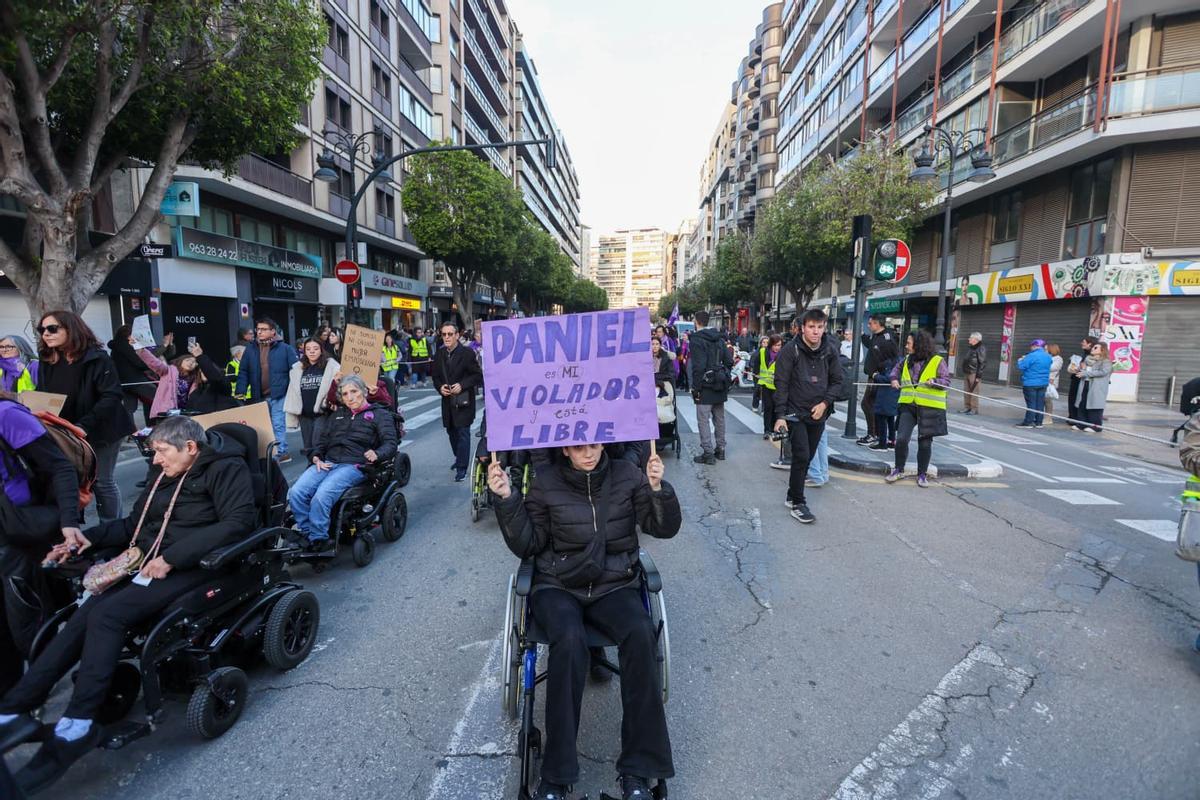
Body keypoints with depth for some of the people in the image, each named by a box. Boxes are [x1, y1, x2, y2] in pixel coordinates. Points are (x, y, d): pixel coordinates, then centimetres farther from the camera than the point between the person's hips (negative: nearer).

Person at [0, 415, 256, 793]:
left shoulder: (225, 468, -10)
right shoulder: (163, 473, 15)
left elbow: (239, 521, -23)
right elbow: (135, 522, 23)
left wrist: (172, 556, -23)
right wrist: (89, 537, 5)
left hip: (193, 567, -8)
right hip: (150, 563, 8)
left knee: (107, 614, -24)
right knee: (84, 616, -13)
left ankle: (76, 727, -18)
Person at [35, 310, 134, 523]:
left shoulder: (97, 359, -15)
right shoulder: (46, 361, 4)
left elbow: (111, 397, -21)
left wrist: (83, 426, -26)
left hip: (100, 431, -5)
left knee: (102, 482, 3)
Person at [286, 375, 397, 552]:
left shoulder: (379, 414, 12)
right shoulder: (337, 415, 30)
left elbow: (390, 444, 0)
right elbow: (322, 440, 26)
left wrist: (377, 454, -22)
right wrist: (316, 457, 4)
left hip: (354, 465, -5)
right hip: (327, 463, 6)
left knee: (322, 496, -30)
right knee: (296, 493, -22)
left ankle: (317, 540, -16)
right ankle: (307, 533, -12)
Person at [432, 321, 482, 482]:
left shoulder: (467, 353, -10)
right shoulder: (439, 354, 5)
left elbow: (478, 375, -9)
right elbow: (435, 376, 13)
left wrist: (462, 385, -19)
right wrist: (440, 387, -6)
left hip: (463, 401, -6)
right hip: (447, 400, 6)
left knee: (463, 433, -5)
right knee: (451, 431, 16)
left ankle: (462, 468, 0)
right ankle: (459, 457, 37)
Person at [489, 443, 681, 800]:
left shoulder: (627, 475, -1)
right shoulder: (546, 482, -2)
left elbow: (665, 528, -2)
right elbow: (527, 545, -1)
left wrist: (658, 488, -20)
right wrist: (507, 500, -14)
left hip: (614, 586, 1)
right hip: (558, 587, -1)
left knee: (640, 634, -30)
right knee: (569, 640, -33)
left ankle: (637, 770, -16)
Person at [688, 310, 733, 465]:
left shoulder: (697, 340, -13)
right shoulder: (719, 339, 10)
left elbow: (698, 366, -20)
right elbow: (729, 361, 7)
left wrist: (695, 388, -15)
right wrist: (724, 377, 15)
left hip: (705, 387, -7)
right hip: (720, 386, 7)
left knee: (703, 420, -2)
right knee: (719, 418, 16)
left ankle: (708, 454, -2)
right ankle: (720, 450, 26)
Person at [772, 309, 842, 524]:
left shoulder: (830, 351, 1)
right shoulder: (790, 351, -11)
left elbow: (837, 381, 7)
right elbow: (781, 384, -12)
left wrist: (825, 403, -8)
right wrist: (780, 415, -16)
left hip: (818, 414, 5)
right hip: (795, 413, -4)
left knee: (807, 457, 11)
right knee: (801, 456, -9)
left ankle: (793, 494, 26)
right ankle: (797, 503, 3)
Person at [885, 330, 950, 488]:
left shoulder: (938, 361, -4)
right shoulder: (906, 361, 9)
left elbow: (946, 381, -4)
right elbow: (896, 368, 28)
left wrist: (934, 382, -23)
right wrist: (894, 379, 9)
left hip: (930, 408, -3)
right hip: (908, 406, 3)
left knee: (925, 442, 5)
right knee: (901, 439, -5)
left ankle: (922, 474, 22)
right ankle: (899, 470, 14)